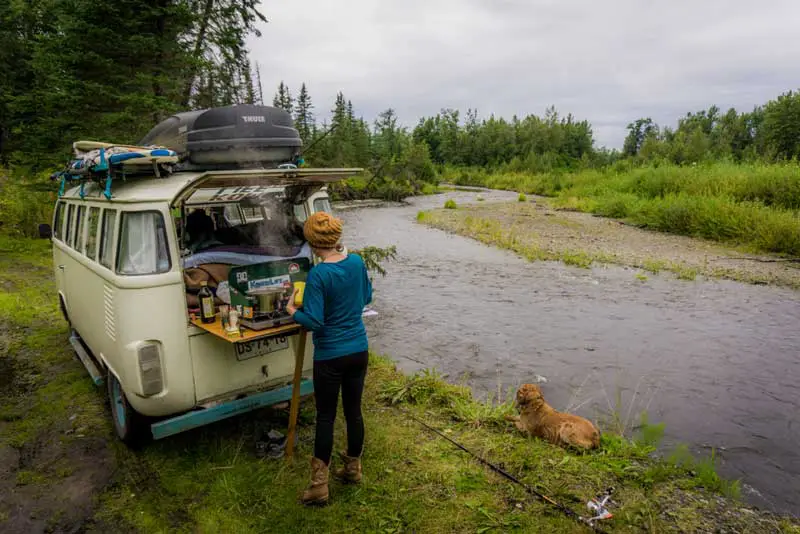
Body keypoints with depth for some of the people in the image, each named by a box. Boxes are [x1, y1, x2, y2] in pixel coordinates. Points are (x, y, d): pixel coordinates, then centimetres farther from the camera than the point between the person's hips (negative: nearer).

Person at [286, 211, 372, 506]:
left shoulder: (318, 275, -20)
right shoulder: (356, 262, -3)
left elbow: (314, 321, -20)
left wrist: (292, 311, -3)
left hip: (330, 357, -5)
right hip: (359, 351, 5)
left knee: (326, 417, 8)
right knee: (353, 410, 17)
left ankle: (319, 484, 17)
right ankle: (353, 468, 35)